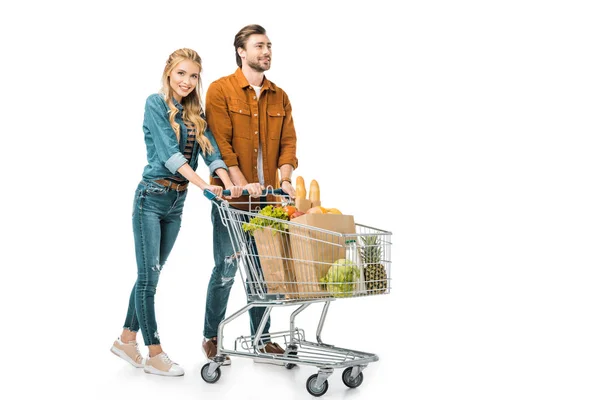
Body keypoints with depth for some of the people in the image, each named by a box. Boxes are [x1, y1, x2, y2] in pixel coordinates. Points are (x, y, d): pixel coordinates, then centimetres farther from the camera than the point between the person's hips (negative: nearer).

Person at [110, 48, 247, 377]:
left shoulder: (195, 113, 11)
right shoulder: (156, 104, -8)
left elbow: (211, 152, -1)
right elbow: (169, 152, -20)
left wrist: (228, 183, -20)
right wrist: (204, 185, -30)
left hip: (177, 201, 7)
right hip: (152, 198, -7)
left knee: (150, 275, 13)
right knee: (148, 276, -1)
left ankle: (126, 340, 25)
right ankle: (155, 355, 6)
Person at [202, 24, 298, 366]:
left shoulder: (280, 97, 13)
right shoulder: (221, 90, -3)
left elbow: (288, 141, 6)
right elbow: (220, 143, -12)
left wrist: (284, 179, -11)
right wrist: (242, 184, -20)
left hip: (267, 197, 5)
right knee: (226, 269, 0)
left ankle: (262, 339, 21)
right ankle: (211, 338, 17)